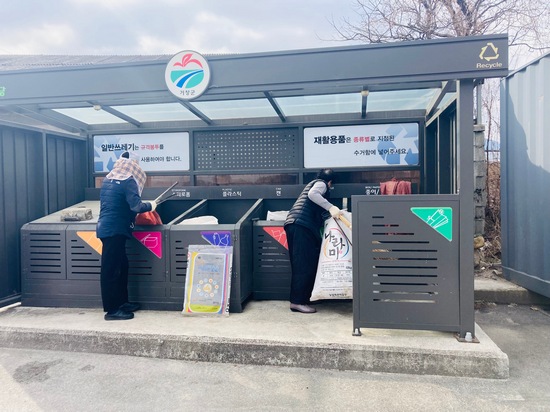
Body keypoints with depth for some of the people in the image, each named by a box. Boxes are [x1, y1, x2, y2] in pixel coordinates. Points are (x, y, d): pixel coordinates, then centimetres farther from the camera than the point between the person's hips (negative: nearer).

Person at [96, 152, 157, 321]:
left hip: (106, 228, 9)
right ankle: (112, 310, 5)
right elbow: (136, 206, -19)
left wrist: (130, 211, 26)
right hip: (115, 230, -9)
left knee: (121, 266, 16)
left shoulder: (108, 180, 13)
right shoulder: (128, 181, -12)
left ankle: (121, 302, 25)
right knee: (112, 270, -3)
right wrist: (150, 205, -2)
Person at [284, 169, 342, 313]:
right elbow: (312, 194, -17)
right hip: (302, 225, -10)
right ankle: (297, 301, -11)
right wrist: (331, 207, -22)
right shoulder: (321, 183, 7)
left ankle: (300, 298, 11)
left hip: (295, 224, 10)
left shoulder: (313, 184, 34)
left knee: (300, 264, 10)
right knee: (304, 264, -11)